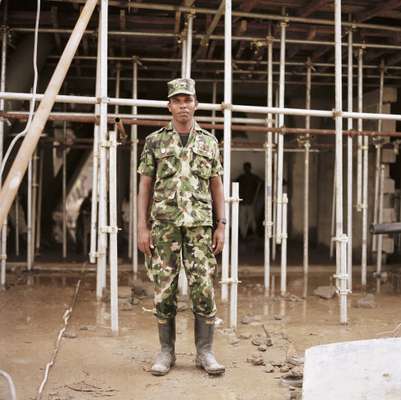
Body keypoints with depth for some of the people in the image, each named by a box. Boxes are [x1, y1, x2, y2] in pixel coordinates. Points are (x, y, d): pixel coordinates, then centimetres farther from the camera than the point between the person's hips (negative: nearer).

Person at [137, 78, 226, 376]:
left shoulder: (209, 142, 10)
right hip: (164, 225, 0)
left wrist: (221, 226, 3)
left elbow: (217, 186, 11)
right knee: (164, 290, 3)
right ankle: (166, 352, 15)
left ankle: (205, 352, 9)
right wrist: (142, 228, -2)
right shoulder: (155, 141, 6)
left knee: (204, 290, -2)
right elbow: (145, 187, 5)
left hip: (199, 226, 1)